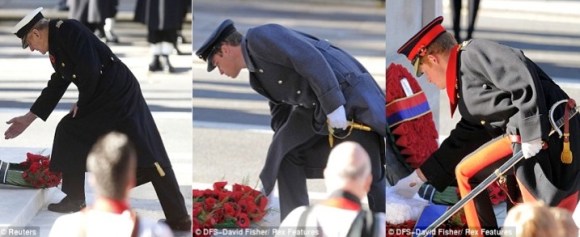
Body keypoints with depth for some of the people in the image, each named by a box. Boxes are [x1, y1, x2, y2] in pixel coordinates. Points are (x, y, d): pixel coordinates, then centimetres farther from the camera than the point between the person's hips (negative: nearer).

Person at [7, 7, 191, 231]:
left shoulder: (69, 30, -15)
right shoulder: (57, 47, 14)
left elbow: (89, 72, -23)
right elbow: (56, 86, 24)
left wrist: (82, 103, -6)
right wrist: (27, 119, 28)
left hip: (122, 96, -10)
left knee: (148, 154, -9)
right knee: (68, 132, 12)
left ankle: (179, 217, -9)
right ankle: (74, 199, 21)